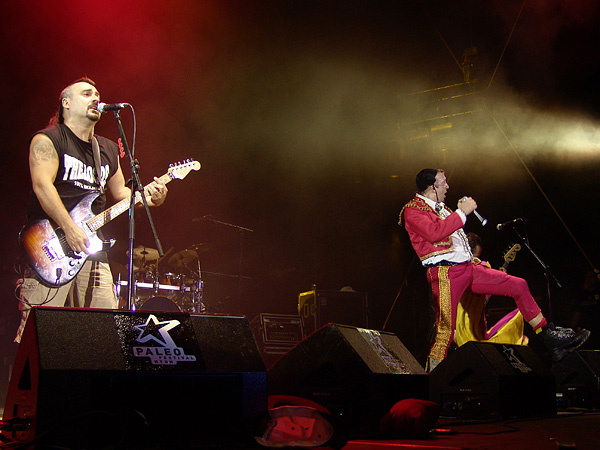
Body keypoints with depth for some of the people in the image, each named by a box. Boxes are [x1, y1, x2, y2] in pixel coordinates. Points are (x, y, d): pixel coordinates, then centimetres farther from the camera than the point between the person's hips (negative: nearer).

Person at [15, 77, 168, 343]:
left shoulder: (108, 150, 21)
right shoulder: (48, 140, -1)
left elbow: (119, 192, 27)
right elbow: (42, 185, -13)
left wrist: (148, 197, 6)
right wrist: (70, 229, -23)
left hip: (91, 247, 6)